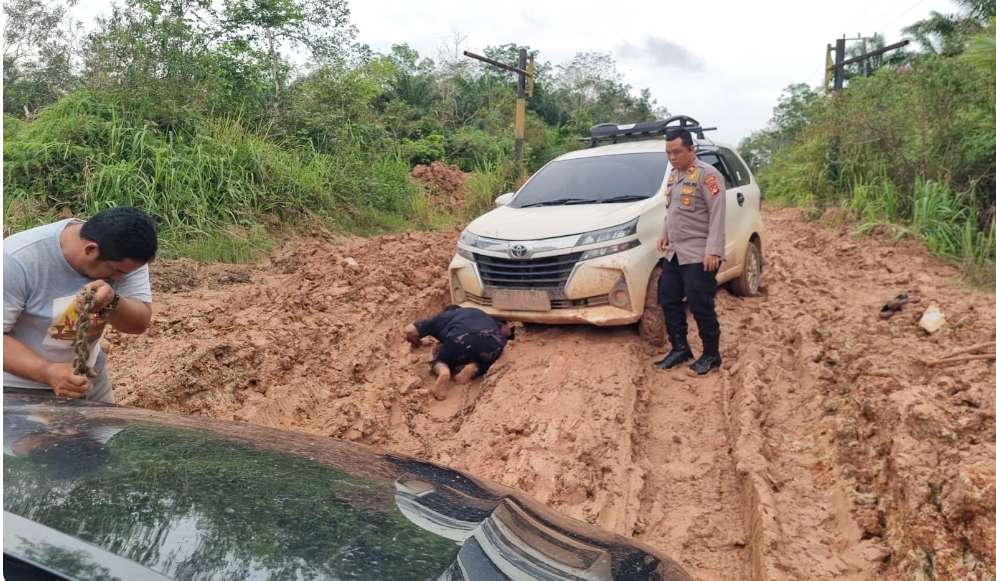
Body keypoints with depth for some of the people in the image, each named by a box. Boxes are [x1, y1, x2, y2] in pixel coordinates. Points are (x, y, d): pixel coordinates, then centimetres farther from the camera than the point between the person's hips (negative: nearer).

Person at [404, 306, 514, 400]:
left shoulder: (442, 316, 32)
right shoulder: (480, 313, 41)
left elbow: (409, 331, 25)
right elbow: (506, 329, 36)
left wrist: (418, 343, 44)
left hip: (460, 340, -2)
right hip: (492, 341, 2)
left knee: (440, 361, 25)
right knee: (483, 363, 31)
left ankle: (443, 371, -9)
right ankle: (473, 368, -2)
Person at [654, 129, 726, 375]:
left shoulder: (707, 174, -11)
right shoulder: (673, 175, 15)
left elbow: (718, 214, -17)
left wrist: (713, 250, -23)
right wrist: (665, 233, 12)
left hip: (698, 255, -9)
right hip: (674, 253, 9)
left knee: (701, 306, -3)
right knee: (668, 301, 11)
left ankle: (711, 355, 12)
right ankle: (680, 349, 24)